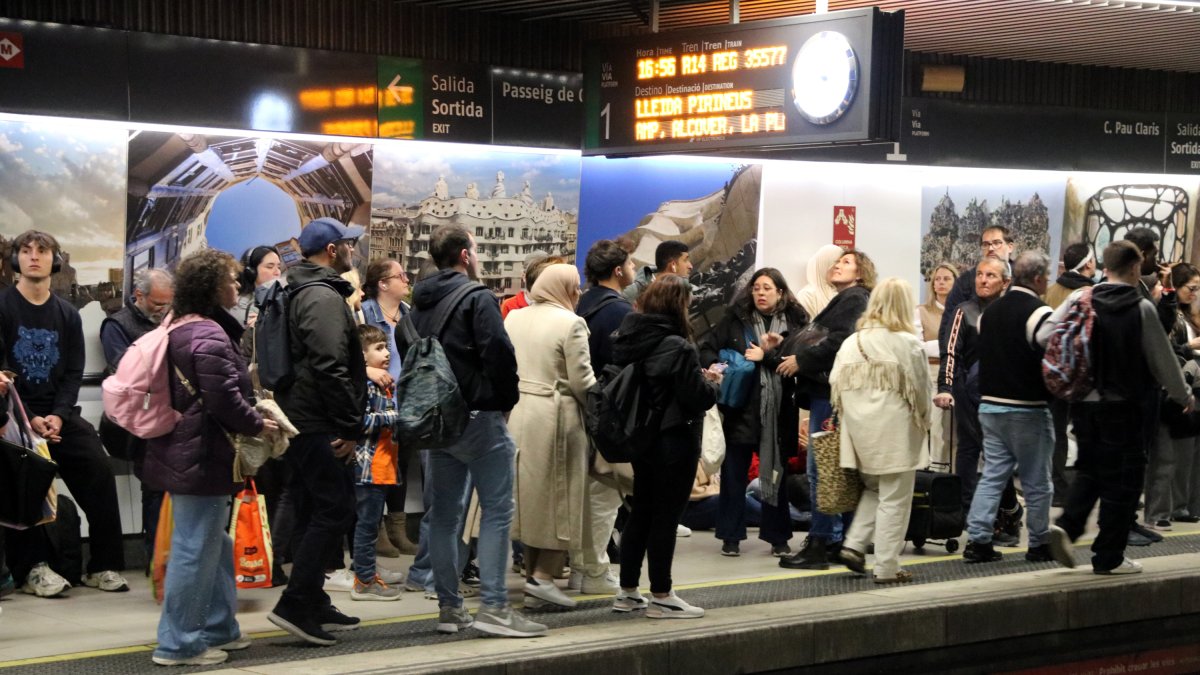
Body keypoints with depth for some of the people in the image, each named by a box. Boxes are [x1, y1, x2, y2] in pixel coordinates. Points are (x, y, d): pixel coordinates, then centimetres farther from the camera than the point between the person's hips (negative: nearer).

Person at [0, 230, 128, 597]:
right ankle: (32, 567, -9)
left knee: (99, 470, -10)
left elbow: (74, 373, 7)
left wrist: (58, 415, -11)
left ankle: (104, 565, -4)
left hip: (59, 413, 4)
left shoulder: (67, 315, 11)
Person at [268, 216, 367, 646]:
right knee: (335, 510, -9)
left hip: (296, 420, 11)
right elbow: (331, 368, -22)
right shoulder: (324, 298, -14)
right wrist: (350, 427, -18)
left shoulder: (299, 293, 19)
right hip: (319, 428, -11)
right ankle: (295, 604, -12)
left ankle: (313, 606, 19)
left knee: (313, 513, 14)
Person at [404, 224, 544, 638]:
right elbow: (499, 354, -18)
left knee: (444, 514, 10)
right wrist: (506, 400, -4)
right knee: (497, 510, -5)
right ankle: (493, 606, -9)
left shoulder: (420, 303, 13)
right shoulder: (476, 298, -10)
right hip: (479, 417, -8)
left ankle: (449, 607, 12)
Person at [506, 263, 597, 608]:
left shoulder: (513, 318, 8)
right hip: (555, 418, -6)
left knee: (530, 496, 15)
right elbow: (582, 380, -12)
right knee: (559, 499, 2)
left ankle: (532, 572, 20)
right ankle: (543, 576, -5)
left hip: (516, 414, 6)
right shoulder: (571, 324, -11)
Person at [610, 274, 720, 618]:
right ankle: (660, 596, 8)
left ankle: (627, 592, 21)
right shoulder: (678, 347, -20)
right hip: (675, 442, -7)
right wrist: (713, 383, 3)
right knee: (665, 517, 1)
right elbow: (697, 398, -20)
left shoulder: (628, 338, 2)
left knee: (640, 513, 16)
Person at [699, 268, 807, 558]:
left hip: (778, 411, 0)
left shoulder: (796, 322, 1)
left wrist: (766, 356, -14)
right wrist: (715, 366, -17)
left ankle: (778, 537, 18)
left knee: (776, 473, 9)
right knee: (734, 473, 4)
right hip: (741, 407, 0)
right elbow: (707, 348, 2)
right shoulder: (735, 319, 2)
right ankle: (730, 536, 12)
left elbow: (801, 359, -9)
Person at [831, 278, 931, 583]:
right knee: (894, 498, 3)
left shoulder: (851, 342, 4)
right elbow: (920, 390, -5)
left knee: (873, 489, 23)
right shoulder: (908, 344, -10)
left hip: (860, 429, 5)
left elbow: (836, 385, 3)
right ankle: (887, 567, 5)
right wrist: (922, 420, 12)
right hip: (895, 429, -5)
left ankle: (854, 544, 8)